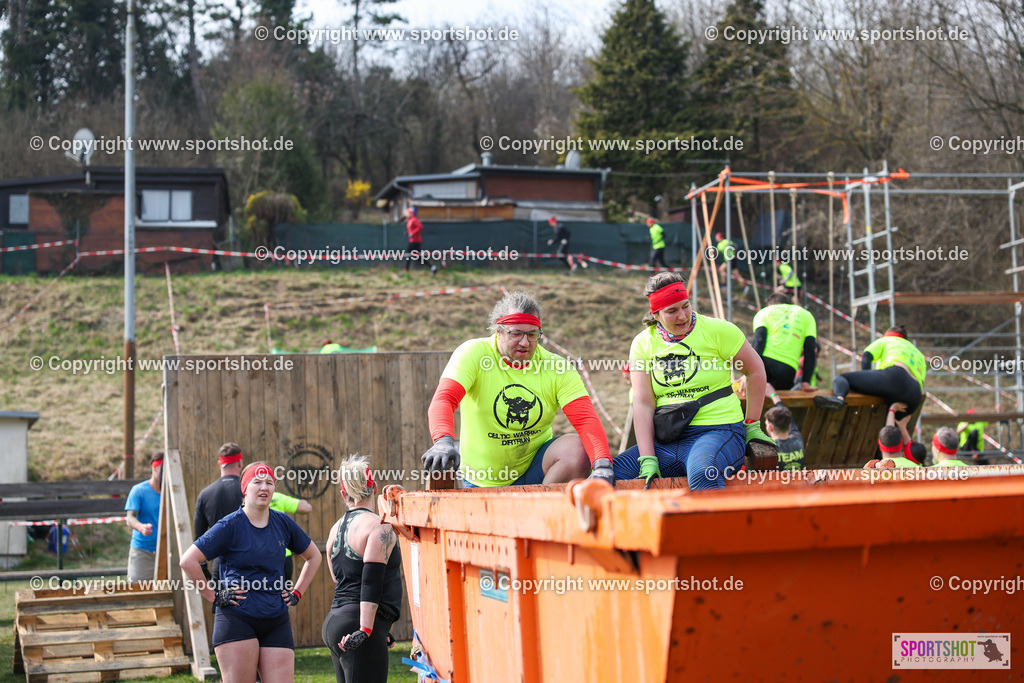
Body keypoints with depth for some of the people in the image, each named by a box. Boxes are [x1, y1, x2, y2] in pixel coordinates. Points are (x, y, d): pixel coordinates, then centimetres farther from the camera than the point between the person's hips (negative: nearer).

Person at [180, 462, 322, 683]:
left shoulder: (283, 523, 10)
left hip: (276, 623, 4)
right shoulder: (230, 526, -4)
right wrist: (214, 597, -7)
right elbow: (187, 561, -9)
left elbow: (313, 557, 26)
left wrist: (297, 593, 16)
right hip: (236, 620, -4)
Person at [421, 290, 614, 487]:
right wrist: (444, 441, -48)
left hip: (535, 467, 1)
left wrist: (602, 464, -36)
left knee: (577, 449, -25)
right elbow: (443, 400, -26)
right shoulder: (474, 354, -12)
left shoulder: (557, 368, -7)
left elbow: (585, 419, -16)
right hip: (481, 481, -1)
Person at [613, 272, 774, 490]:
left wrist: (752, 425, 8)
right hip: (666, 441, 4)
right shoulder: (643, 344, 6)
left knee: (702, 473, -39)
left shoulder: (716, 330, -2)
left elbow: (755, 370, 9)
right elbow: (643, 404, -2)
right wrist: (648, 461, -12)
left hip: (717, 431, -4)